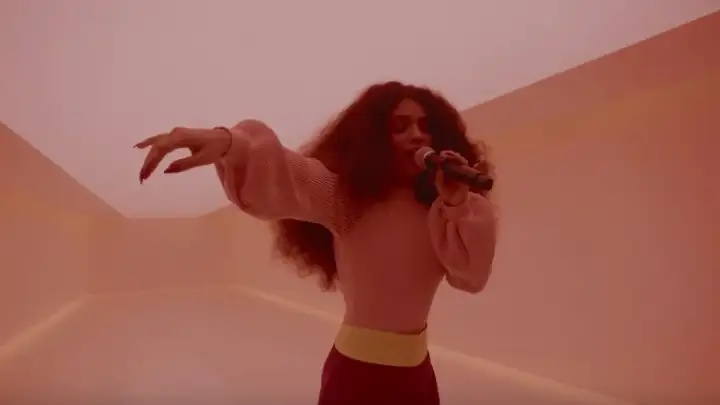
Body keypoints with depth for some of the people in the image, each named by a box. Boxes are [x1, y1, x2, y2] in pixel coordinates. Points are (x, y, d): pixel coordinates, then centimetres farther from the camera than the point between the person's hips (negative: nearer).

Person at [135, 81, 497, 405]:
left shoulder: (437, 206, 3)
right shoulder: (345, 194, -12)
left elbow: (471, 277, -6)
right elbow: (283, 175, -31)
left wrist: (458, 203, -19)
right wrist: (227, 142, -50)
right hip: (357, 369, -5)